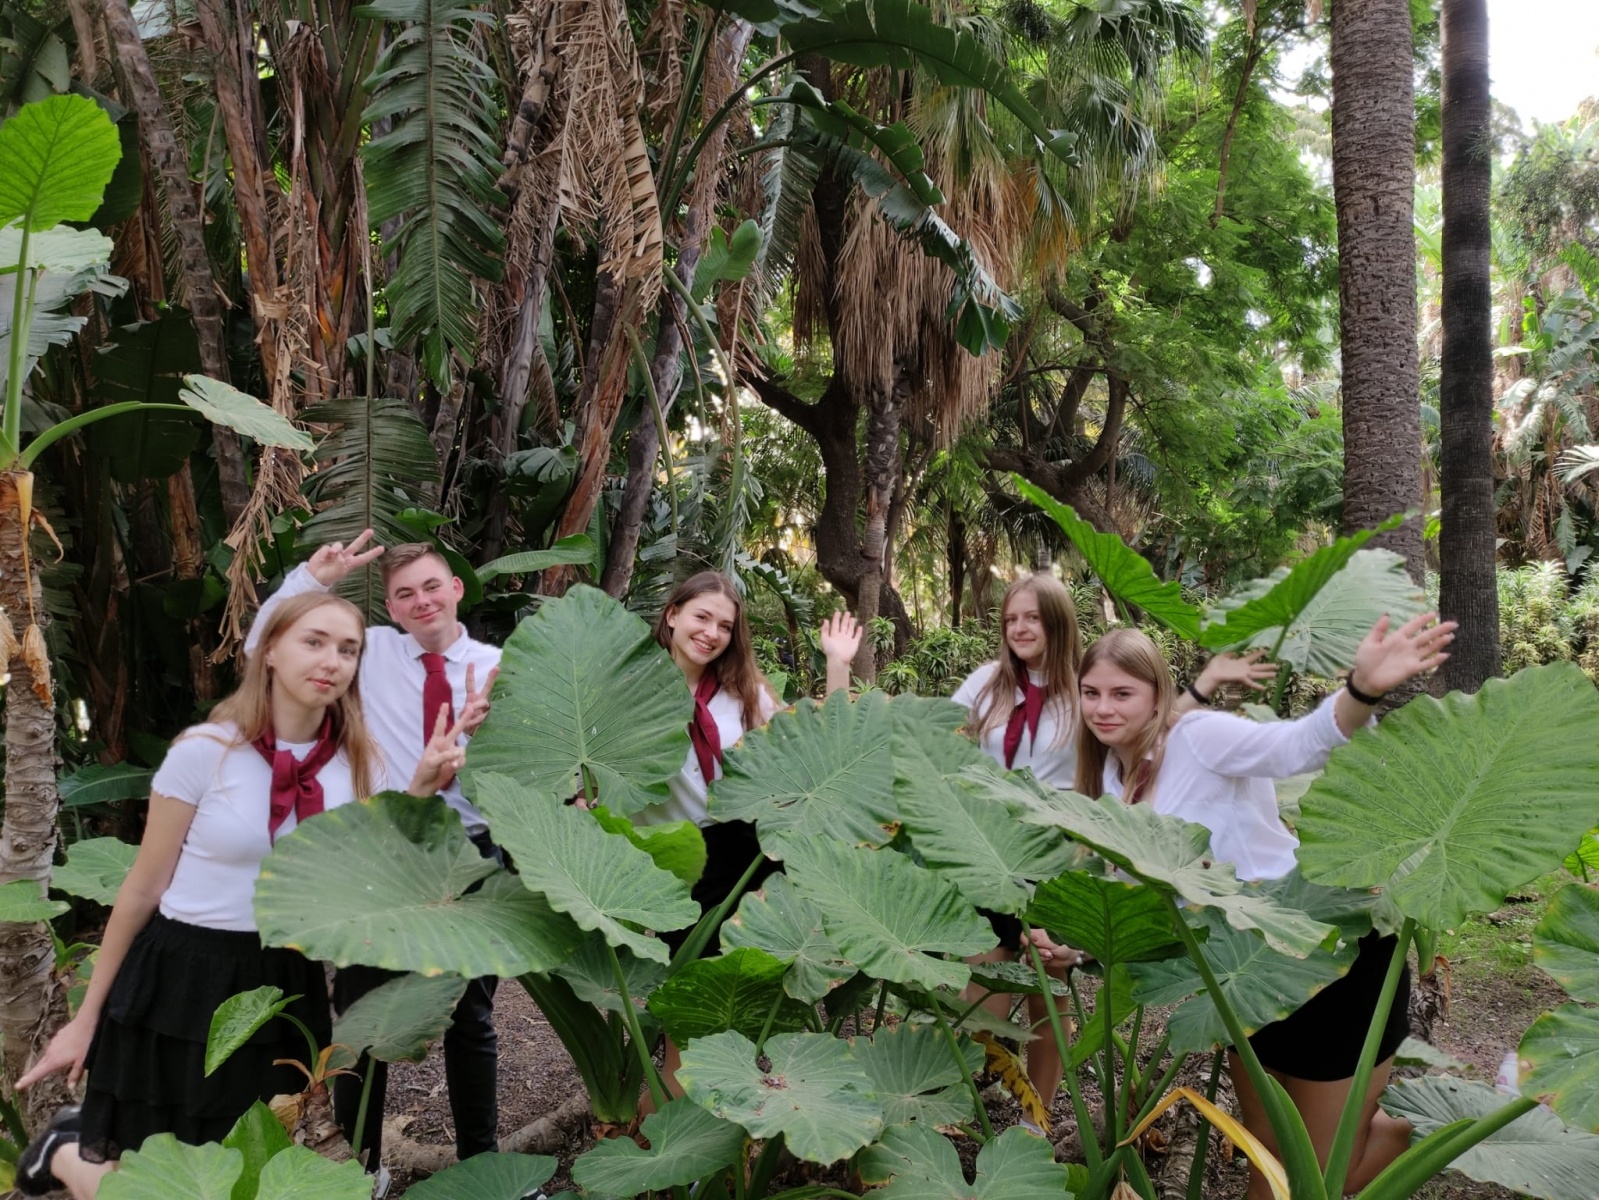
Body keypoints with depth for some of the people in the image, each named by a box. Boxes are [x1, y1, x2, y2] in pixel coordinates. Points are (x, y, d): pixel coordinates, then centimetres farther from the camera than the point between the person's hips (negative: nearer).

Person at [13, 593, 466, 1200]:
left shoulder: (357, 764, -2)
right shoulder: (205, 751, -13)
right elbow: (144, 888, -6)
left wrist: (420, 790, -16)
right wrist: (89, 1017, 0)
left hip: (285, 985, 5)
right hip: (183, 980, -4)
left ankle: (104, 1137, 43)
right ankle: (69, 1151, 35)